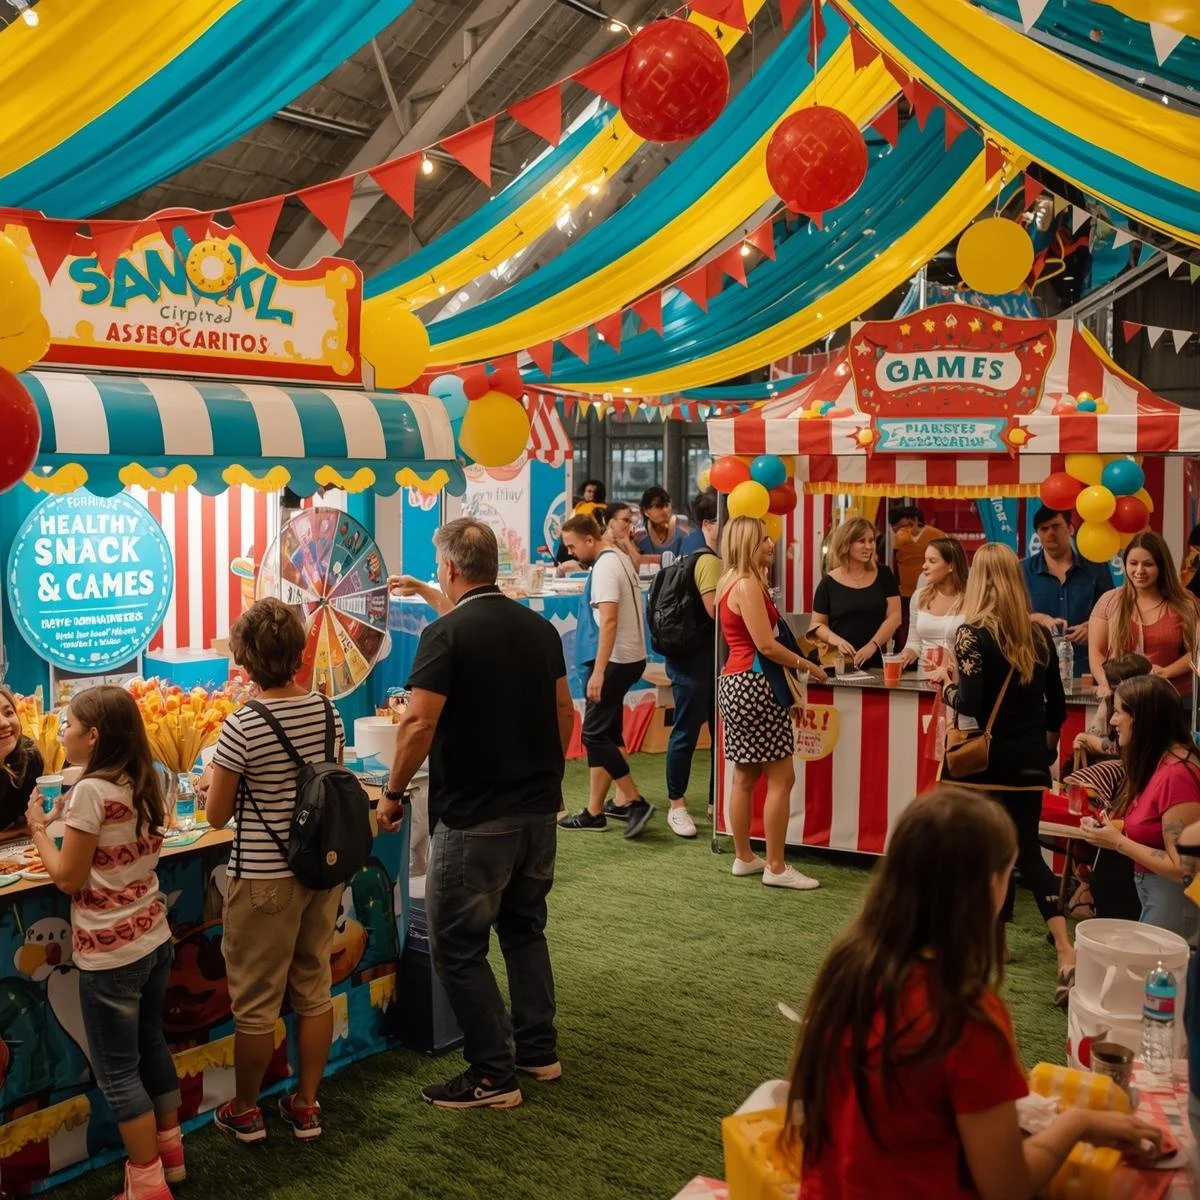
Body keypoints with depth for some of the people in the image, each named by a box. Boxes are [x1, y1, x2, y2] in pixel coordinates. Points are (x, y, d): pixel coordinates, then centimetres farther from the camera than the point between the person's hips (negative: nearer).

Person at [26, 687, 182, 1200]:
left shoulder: (91, 790, -19)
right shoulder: (142, 785, 4)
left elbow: (68, 879, -14)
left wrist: (40, 827, -2)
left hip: (110, 952, -8)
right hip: (154, 938, 8)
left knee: (117, 1073, 5)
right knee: (151, 1045, 22)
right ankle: (170, 1154, 34)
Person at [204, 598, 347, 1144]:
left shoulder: (241, 727, -19)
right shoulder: (327, 711, -4)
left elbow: (216, 815, -11)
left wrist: (219, 773, 7)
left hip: (264, 878, -5)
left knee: (256, 1000, 10)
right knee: (314, 989, 16)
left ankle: (245, 1111, 27)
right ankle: (306, 1105, 28)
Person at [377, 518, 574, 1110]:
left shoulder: (447, 634, -15)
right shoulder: (539, 628, 6)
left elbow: (419, 723, -21)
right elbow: (564, 711, 13)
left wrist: (393, 794, -8)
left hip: (474, 817, -7)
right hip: (538, 807, 8)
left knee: (458, 946, 5)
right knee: (525, 927, 22)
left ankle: (493, 1074, 10)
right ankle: (539, 1050, 30)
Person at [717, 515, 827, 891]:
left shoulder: (732, 583, 15)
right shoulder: (747, 585, -16)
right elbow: (766, 645, -18)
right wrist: (805, 665, -7)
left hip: (736, 681, 11)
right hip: (754, 683, -11)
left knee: (745, 775, 15)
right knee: (781, 777, -5)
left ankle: (744, 857, 22)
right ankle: (775, 867, -2)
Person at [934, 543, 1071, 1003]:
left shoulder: (973, 633, -13)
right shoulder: (1039, 635, 4)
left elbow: (970, 704, -21)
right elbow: (1057, 707, 10)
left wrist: (945, 682, -3)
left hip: (986, 762, -5)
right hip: (1029, 762, 5)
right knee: (1028, 851, 9)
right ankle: (1066, 951, -4)